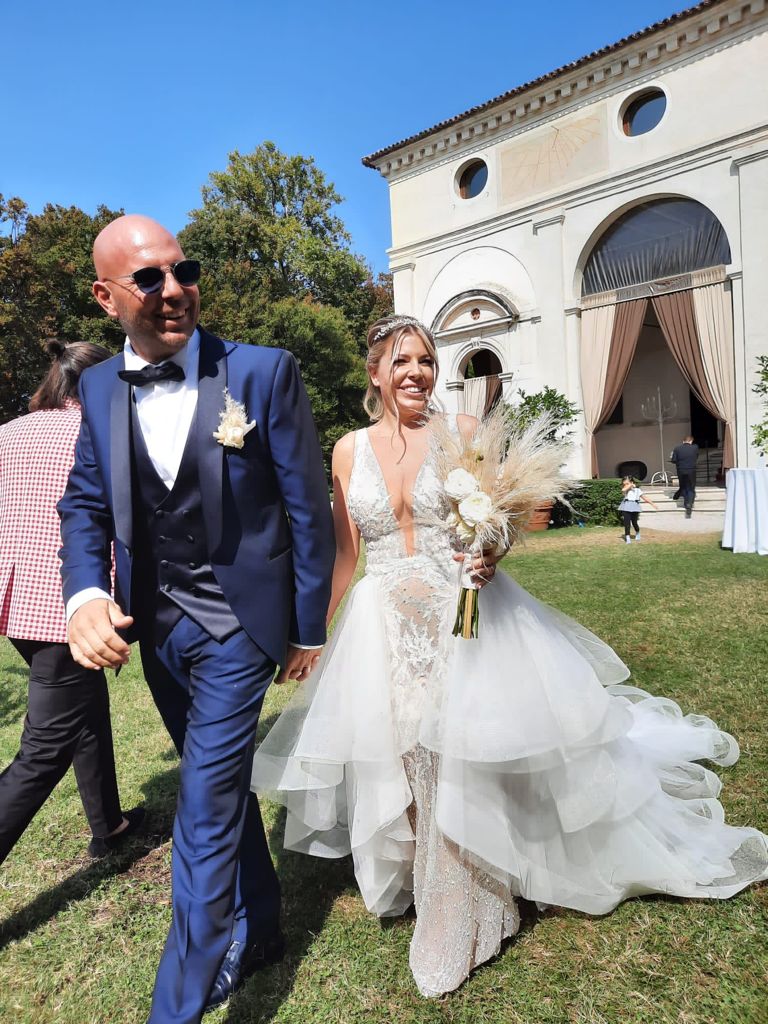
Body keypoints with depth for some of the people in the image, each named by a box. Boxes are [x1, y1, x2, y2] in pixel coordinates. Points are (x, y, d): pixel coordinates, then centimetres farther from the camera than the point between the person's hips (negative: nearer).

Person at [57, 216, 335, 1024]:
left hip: (236, 625, -5)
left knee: (205, 815, -1)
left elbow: (307, 509, -9)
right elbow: (85, 505, 8)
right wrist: (85, 596, -12)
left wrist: (309, 631, -4)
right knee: (224, 790, 22)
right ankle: (257, 932, 47)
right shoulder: (99, 387, 1)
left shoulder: (264, 372, -13)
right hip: (155, 627, 6)